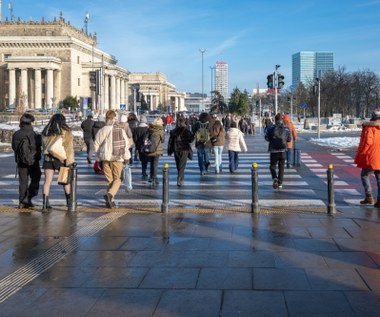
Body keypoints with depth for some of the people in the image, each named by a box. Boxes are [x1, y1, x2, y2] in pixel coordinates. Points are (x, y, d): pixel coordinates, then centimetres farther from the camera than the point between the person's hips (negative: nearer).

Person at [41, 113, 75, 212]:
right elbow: (69, 148, -9)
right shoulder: (66, 132, -4)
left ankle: (45, 204, -7)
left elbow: (44, 146, 15)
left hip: (48, 158, 3)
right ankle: (69, 201, 26)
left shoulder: (45, 132, 9)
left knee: (47, 181, 1)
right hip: (61, 158, -2)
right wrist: (70, 162, -10)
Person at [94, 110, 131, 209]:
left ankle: (110, 201, 9)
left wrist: (99, 158, 15)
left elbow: (96, 145, 4)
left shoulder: (102, 131, -1)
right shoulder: (121, 130, -7)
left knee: (109, 180, 13)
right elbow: (126, 145, -3)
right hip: (117, 158, -2)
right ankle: (110, 194, -18)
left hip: (105, 158, 2)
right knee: (117, 179, 7)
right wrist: (126, 158, 7)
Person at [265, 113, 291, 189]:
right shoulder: (286, 128, -1)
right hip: (283, 150, 1)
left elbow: (266, 138, -3)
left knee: (272, 166, 9)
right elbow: (289, 139, 3)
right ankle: (280, 183, 12)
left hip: (273, 150, -1)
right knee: (281, 167, 13)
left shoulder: (271, 128, -6)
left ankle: (275, 178, -19)